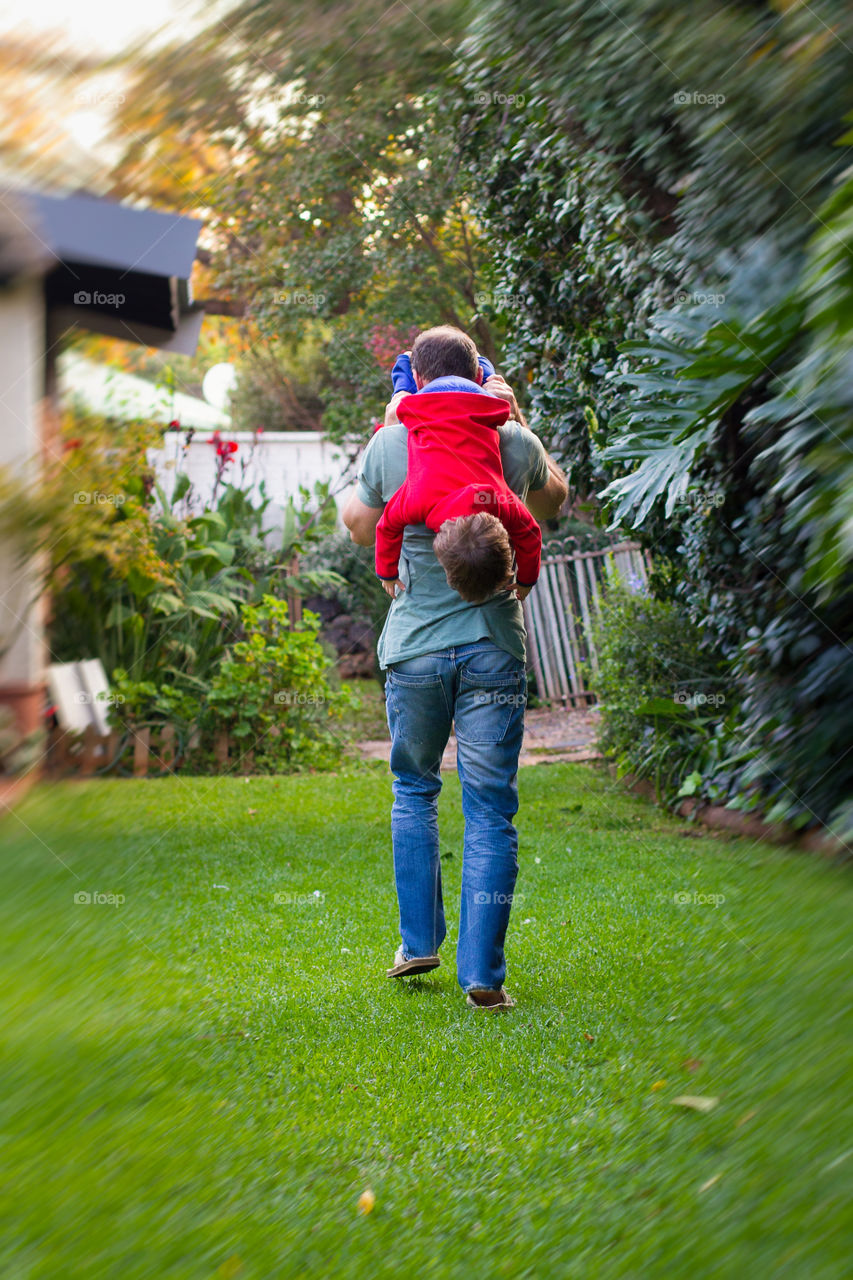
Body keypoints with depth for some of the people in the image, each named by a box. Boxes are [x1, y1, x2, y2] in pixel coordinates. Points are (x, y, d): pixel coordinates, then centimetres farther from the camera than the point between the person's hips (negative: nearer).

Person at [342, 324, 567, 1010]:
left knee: (414, 792, 20)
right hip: (493, 646, -1)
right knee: (491, 812, 3)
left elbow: (361, 530, 16)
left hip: (414, 645, 1)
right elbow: (554, 499, 21)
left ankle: (419, 942, 23)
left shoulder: (389, 445, -1)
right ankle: (482, 972, 2)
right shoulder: (510, 440, -1)